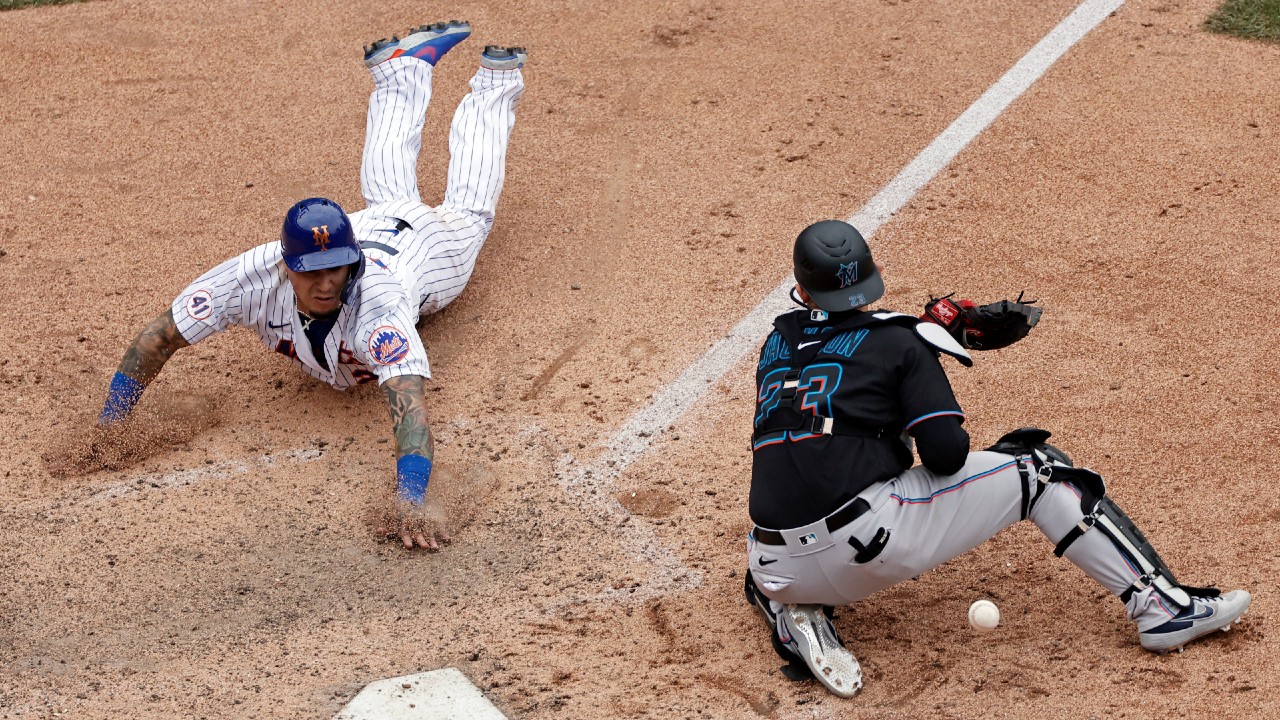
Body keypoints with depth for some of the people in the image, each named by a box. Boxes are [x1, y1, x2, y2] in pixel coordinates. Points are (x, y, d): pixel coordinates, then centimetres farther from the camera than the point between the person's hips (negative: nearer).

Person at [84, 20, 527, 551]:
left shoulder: (375, 299, -56)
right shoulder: (254, 275, -46)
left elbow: (408, 403, -67)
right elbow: (158, 338, -35)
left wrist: (410, 501, -82)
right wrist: (106, 430, -42)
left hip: (422, 246, -3)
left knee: (466, 210, 32)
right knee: (387, 194, 37)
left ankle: (494, 81, 53)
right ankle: (409, 64, 60)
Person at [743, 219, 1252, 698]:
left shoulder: (777, 341, 17)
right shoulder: (900, 341, 2)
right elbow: (947, 455, -7)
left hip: (783, 572, 5)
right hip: (870, 539, -4)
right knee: (1034, 467, 10)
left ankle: (793, 615, 9)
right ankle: (1161, 606, 7)